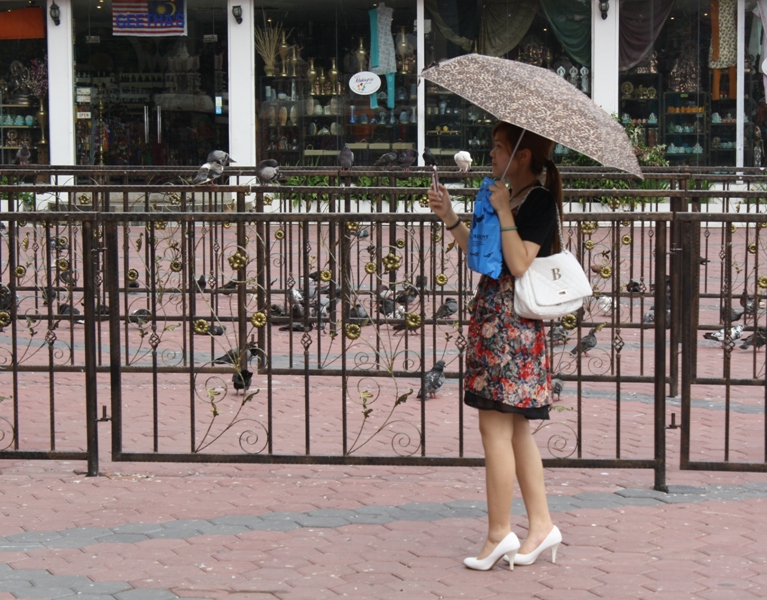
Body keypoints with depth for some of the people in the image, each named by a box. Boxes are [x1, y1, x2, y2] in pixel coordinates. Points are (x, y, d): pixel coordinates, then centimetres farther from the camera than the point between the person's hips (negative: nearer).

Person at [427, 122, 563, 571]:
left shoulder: (539, 201, -12)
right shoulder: (511, 199, 16)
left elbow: (519, 264, -22)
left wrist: (503, 212, -21)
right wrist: (450, 218, 11)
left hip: (511, 326, -10)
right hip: (495, 319, 10)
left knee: (496, 427, -6)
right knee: (515, 428, 12)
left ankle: (499, 533, 1)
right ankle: (542, 525, 18)